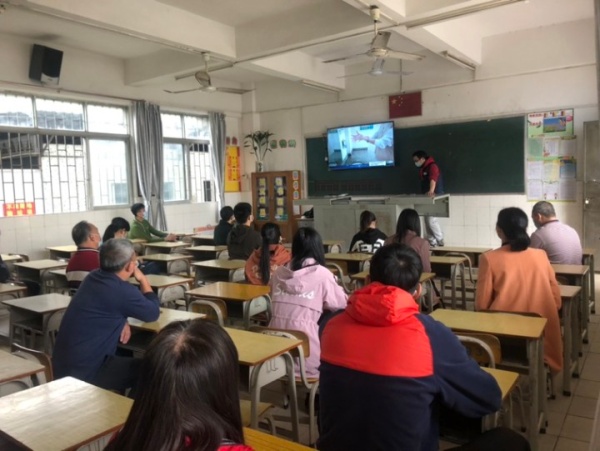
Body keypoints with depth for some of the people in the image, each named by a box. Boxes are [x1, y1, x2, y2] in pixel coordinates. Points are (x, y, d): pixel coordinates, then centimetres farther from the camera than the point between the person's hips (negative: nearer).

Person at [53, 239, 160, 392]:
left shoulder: (94, 277, 3)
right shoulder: (122, 290, -22)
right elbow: (153, 313, -6)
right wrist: (142, 279, 4)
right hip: (83, 371, -8)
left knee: (126, 359, 25)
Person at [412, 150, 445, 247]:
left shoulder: (432, 166, -15)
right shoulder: (423, 168, 15)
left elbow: (433, 178, -33)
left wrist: (431, 190, -49)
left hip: (435, 196, -10)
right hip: (427, 197, 10)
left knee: (431, 219, -14)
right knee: (427, 219, 8)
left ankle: (440, 241, -1)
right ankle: (432, 242, 14)